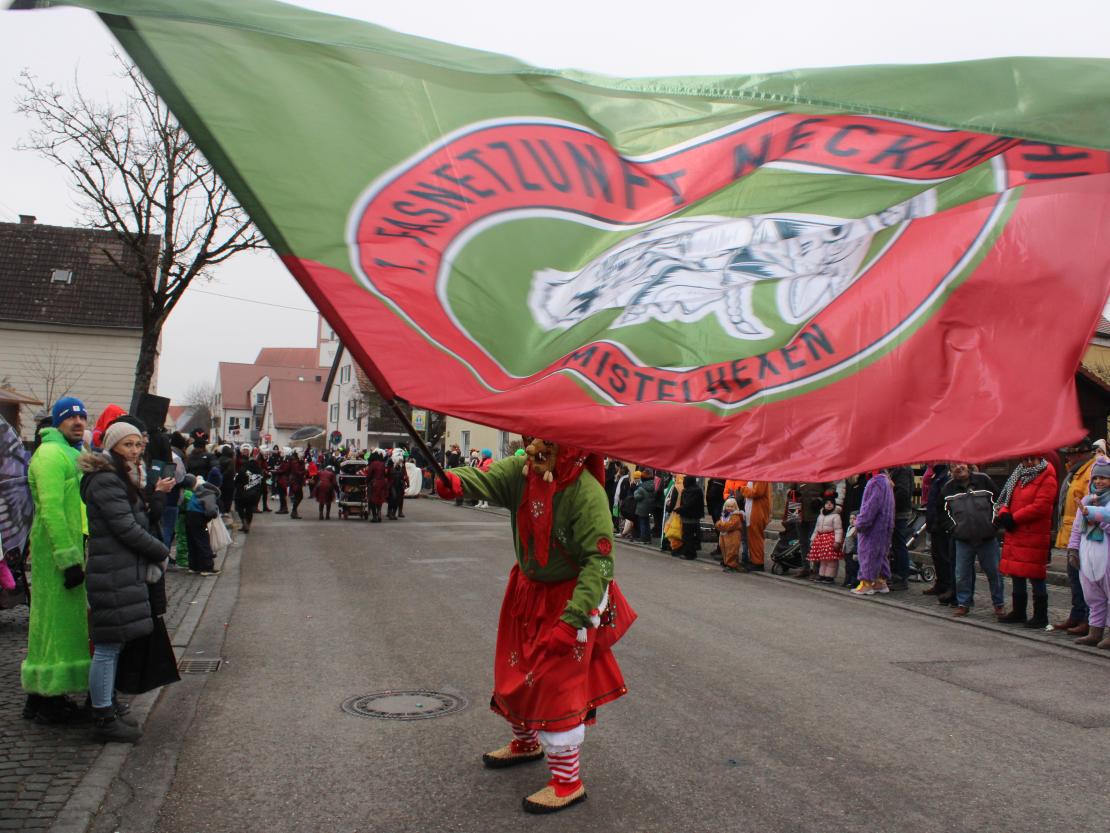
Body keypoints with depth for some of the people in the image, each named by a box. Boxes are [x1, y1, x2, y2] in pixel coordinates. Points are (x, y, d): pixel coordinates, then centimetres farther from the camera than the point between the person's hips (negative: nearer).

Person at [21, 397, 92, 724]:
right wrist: (68, 558, -24)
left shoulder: (73, 453, 19)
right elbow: (51, 510, -21)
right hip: (56, 552, -10)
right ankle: (43, 700, 4)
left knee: (66, 620, 14)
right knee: (55, 621, -4)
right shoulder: (51, 454, -13)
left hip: (73, 549, 10)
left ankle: (49, 694, 23)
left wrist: (80, 554, 23)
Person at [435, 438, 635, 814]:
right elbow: (487, 479, -23)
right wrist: (455, 480, -47)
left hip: (570, 597, -7)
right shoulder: (522, 470, -10)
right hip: (528, 589, 7)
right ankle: (526, 743, 47)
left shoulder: (586, 493, -28)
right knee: (515, 670, 21)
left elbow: (599, 560, -28)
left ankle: (567, 782, 10)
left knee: (557, 684, -6)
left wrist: (575, 615, -34)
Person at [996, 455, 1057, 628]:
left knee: (1036, 577, -3)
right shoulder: (1019, 476, 15)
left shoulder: (1047, 478, -8)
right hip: (1014, 534, 8)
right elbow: (1007, 497, 16)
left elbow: (1041, 506, -17)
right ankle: (1018, 613, 26)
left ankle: (1040, 618, 6)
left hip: (1034, 537, -8)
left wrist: (1014, 518, -15)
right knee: (1016, 575, 14)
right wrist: (1004, 513, -6)